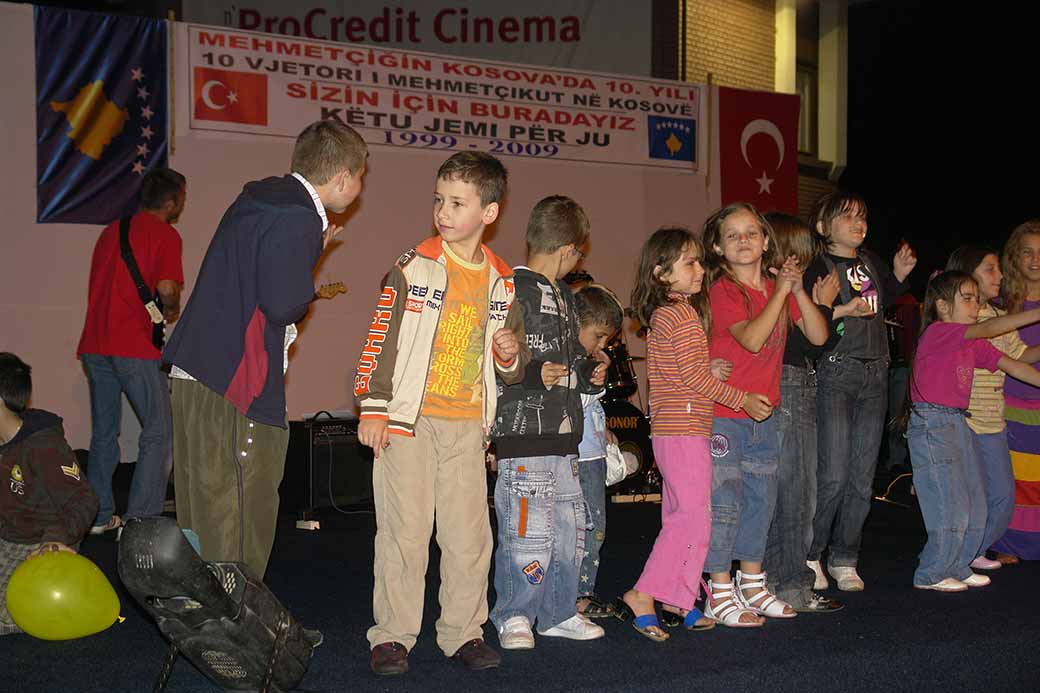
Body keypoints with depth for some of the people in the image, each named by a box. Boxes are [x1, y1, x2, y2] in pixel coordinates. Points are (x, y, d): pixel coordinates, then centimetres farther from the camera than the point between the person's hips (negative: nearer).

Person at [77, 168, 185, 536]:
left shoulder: (111, 230, 18)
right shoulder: (164, 234, -4)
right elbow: (167, 287, -19)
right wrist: (172, 310, 2)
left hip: (94, 345, 7)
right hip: (135, 347, -7)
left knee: (103, 433, 17)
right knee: (159, 434, -1)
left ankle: (99, 516, 22)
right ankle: (139, 522, -7)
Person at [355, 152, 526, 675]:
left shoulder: (501, 282, 11)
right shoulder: (413, 267, -1)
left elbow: (511, 371, 21)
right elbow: (380, 338, -2)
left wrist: (510, 355, -2)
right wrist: (372, 408, -7)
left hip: (467, 423, 3)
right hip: (408, 418, -3)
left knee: (469, 533, 5)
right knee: (405, 530, -2)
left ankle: (463, 632, 18)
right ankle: (393, 635, 10)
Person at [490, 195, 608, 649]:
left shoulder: (564, 296, 21)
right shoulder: (512, 291, -10)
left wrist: (589, 374, 14)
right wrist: (533, 375, -23)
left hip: (563, 433, 9)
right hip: (523, 430, -9)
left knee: (569, 527, 13)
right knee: (528, 528, -8)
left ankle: (559, 612, 25)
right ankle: (514, 617, 7)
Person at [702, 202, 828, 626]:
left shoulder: (778, 289, 9)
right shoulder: (724, 290, -11)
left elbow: (818, 336, 1)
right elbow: (752, 339, -25)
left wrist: (797, 289, -10)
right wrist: (781, 290, -21)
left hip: (764, 413, 7)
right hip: (723, 415, -7)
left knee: (761, 499, 14)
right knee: (724, 502, -4)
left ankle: (752, 586, 28)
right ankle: (719, 595, 4)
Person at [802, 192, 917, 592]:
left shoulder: (871, 262, 12)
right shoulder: (817, 267, -8)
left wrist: (899, 275, 14)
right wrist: (841, 311, -24)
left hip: (875, 374, 7)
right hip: (835, 374, -7)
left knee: (863, 478, 8)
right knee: (833, 476, -9)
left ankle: (844, 559, 19)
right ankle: (808, 555, 9)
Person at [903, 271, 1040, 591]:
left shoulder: (974, 345, 13)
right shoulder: (937, 332, -13)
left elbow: (1011, 364, 8)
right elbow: (988, 328, -24)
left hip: (959, 424, 9)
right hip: (931, 425, -9)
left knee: (976, 508, 12)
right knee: (952, 510, -6)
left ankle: (958, 567, 27)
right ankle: (930, 574, 9)